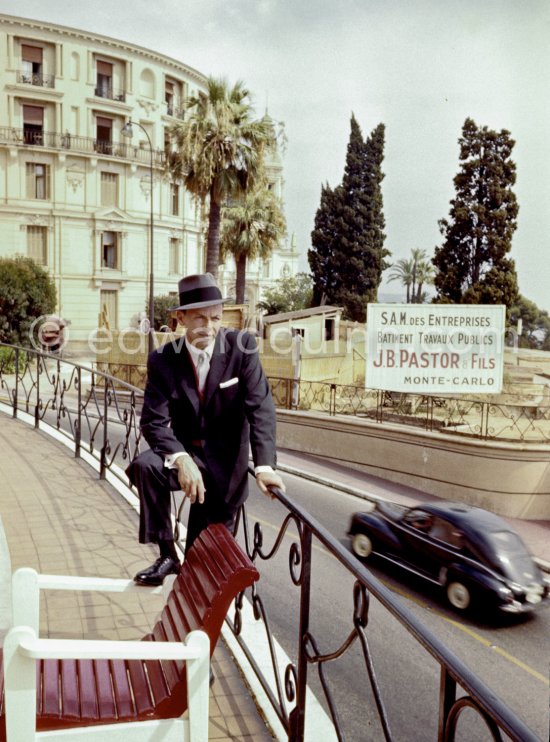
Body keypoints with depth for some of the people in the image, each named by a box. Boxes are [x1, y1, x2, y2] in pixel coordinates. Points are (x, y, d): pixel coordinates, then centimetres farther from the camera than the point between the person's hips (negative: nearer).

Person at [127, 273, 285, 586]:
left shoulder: (242, 346, -13)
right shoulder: (162, 360, -9)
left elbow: (260, 407, -18)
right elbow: (154, 421, -15)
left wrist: (265, 465, -31)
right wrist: (181, 459, -34)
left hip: (225, 463, -1)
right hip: (185, 451, 1)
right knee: (145, 466, -29)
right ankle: (168, 555, -12)